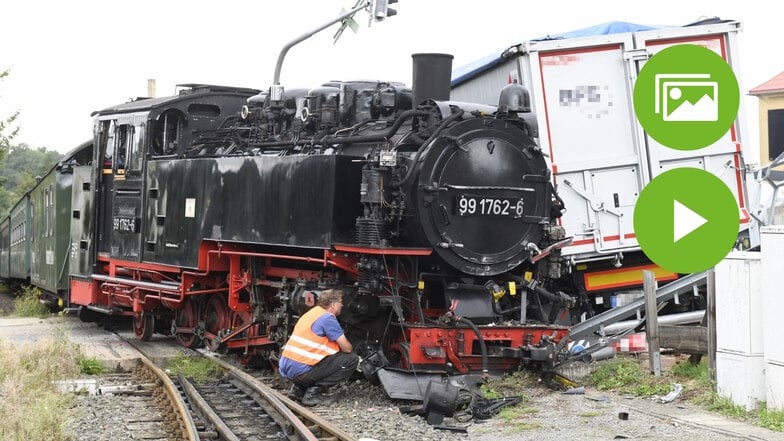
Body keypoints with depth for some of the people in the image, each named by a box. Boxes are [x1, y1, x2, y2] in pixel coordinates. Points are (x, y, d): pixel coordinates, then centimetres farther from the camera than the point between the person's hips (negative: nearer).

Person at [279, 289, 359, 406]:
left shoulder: (313, 312, 19)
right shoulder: (328, 318, -9)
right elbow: (347, 348, -5)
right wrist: (349, 346, 17)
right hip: (301, 371, -9)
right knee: (351, 359, -5)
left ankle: (298, 389, 14)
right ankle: (313, 392, -8)